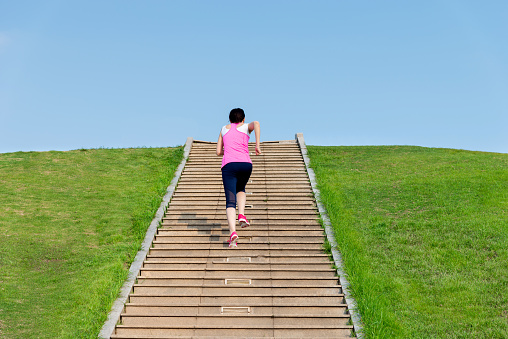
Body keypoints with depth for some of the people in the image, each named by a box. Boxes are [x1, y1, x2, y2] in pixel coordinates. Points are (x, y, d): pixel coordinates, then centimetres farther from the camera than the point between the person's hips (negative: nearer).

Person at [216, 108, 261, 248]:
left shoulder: (224, 129, 25)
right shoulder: (246, 127, 19)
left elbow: (219, 152, 21)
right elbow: (256, 123, -7)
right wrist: (257, 144, -8)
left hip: (229, 165, 0)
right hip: (245, 164, 0)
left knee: (230, 201, -7)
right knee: (240, 189, 29)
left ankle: (232, 232, -27)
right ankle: (241, 215, 4)